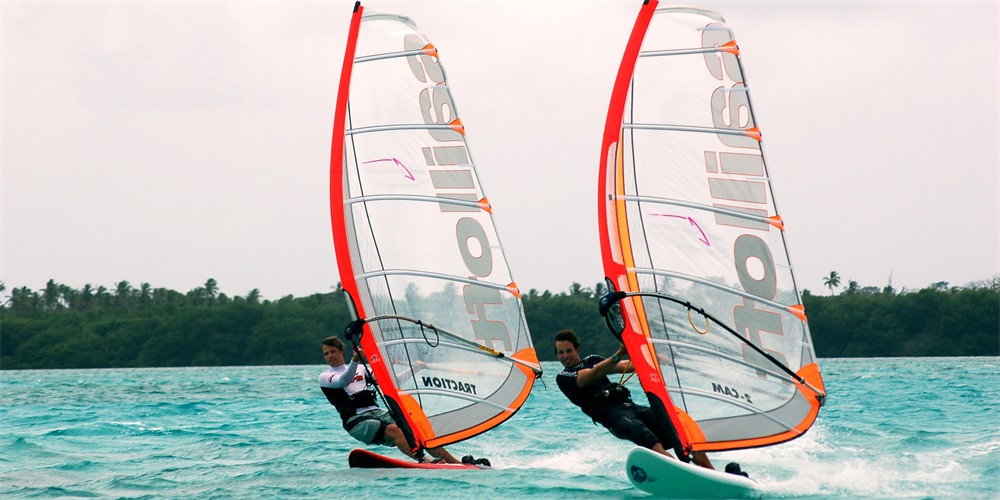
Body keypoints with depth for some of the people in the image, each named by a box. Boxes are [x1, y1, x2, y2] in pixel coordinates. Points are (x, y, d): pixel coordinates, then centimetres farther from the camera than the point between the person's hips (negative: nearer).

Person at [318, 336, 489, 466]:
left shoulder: (361, 369, 24)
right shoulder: (325, 377, 7)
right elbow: (343, 381, -15)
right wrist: (354, 361, -31)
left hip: (378, 413, 5)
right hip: (357, 421, -5)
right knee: (393, 430, -33)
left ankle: (461, 464, -12)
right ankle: (424, 462, -48)